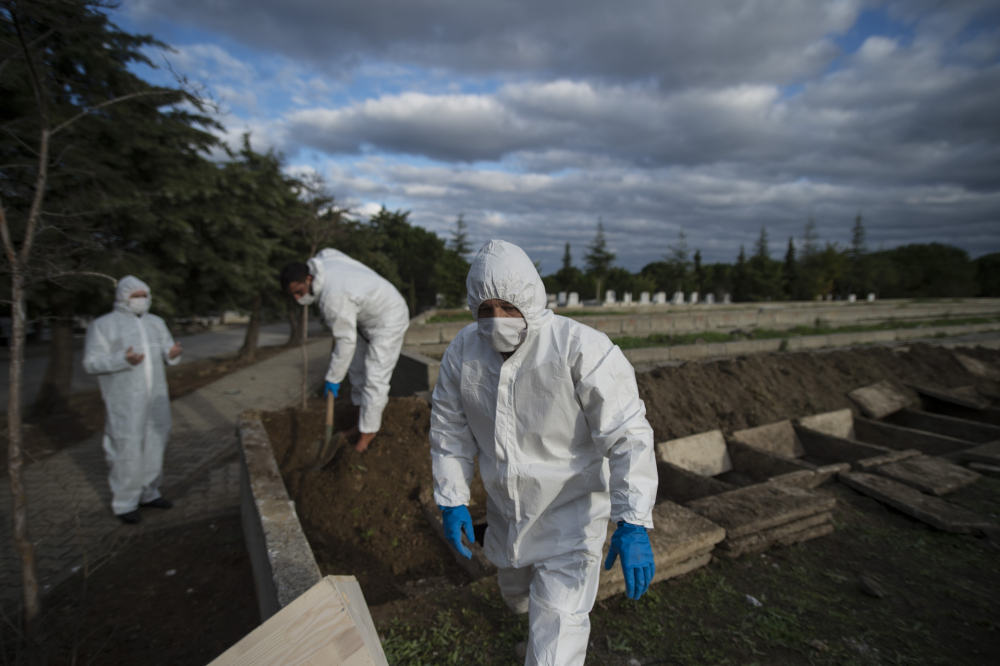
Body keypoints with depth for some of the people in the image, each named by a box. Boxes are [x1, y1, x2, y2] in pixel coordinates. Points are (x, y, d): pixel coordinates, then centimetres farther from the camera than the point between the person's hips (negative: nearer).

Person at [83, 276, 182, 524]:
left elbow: (167, 353, 11)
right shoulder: (103, 325, -4)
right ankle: (124, 503, 12)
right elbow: (92, 363, -9)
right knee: (127, 450, -2)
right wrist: (124, 359, -26)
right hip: (125, 403, -5)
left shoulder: (155, 322, 12)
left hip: (156, 398, 5)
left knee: (154, 446, 12)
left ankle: (148, 493, 27)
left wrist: (173, 354, -13)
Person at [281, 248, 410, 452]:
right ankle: (362, 423, 25)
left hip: (388, 321, -11)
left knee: (375, 378, -10)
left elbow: (346, 341, -28)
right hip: (368, 316, 11)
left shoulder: (333, 298, -35)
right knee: (357, 370, 14)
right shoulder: (322, 258, -11)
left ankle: (367, 433, 1)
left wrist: (333, 379, -17)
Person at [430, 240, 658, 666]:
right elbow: (450, 429, -1)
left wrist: (633, 524, -30)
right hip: (505, 512, 6)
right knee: (516, 592, 33)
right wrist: (451, 501, -1)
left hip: (570, 515, -5)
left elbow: (627, 435, -26)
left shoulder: (581, 349, -28)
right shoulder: (463, 351, -11)